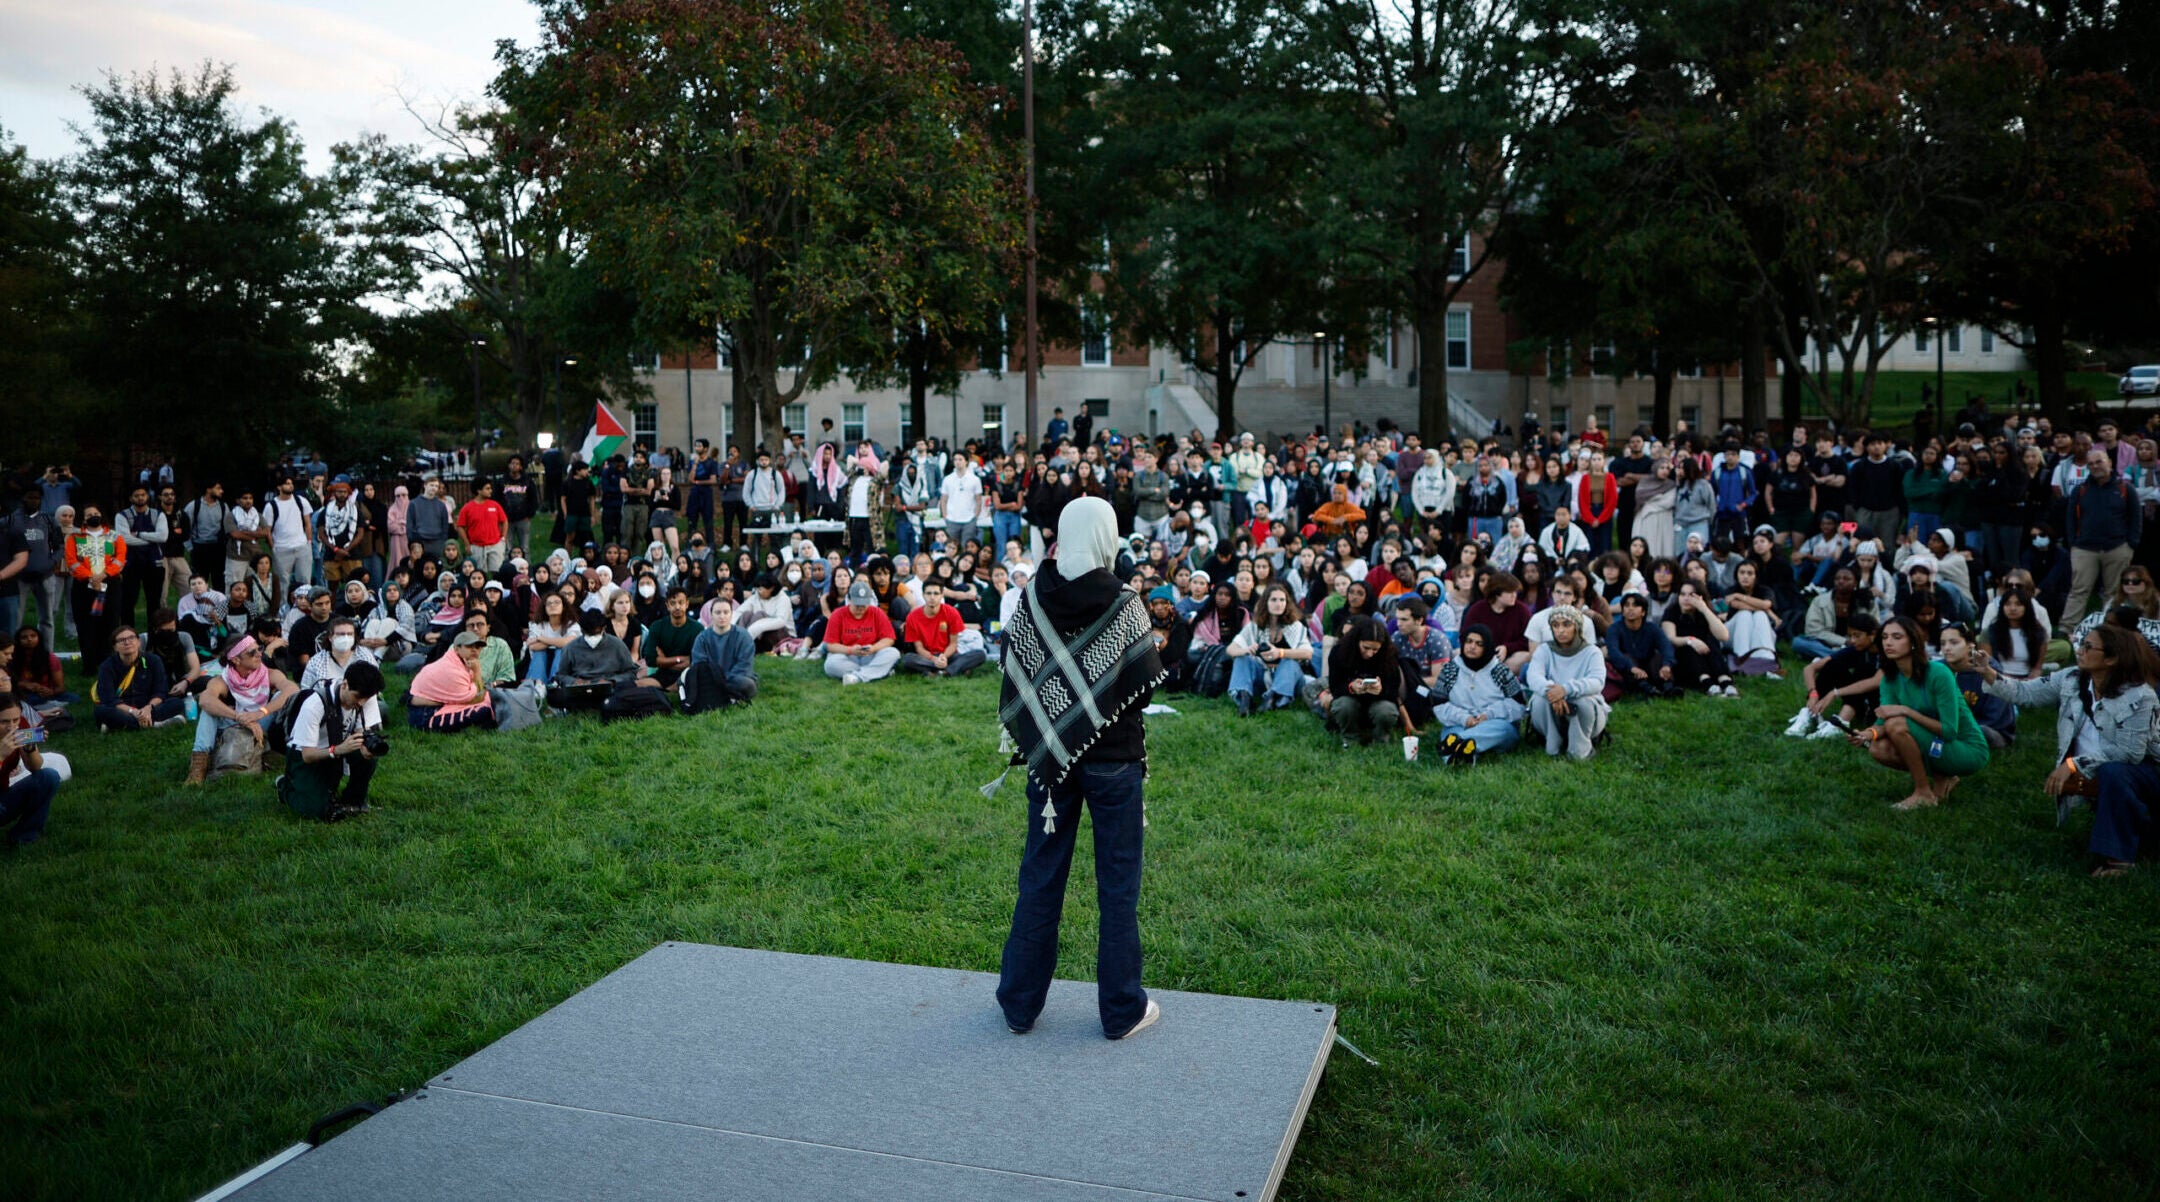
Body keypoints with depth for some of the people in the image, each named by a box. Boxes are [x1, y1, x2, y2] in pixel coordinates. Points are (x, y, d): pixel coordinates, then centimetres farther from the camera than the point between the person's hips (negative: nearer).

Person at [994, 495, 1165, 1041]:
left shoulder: (1032, 598, -4)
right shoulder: (1123, 605, -13)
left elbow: (1014, 679, -1)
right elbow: (1145, 683, -9)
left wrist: (1034, 736, 10)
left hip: (1049, 754, 3)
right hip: (1113, 757, -3)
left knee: (1040, 878, 13)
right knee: (1117, 882, 8)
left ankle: (1020, 1003, 21)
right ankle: (1121, 1010, 17)